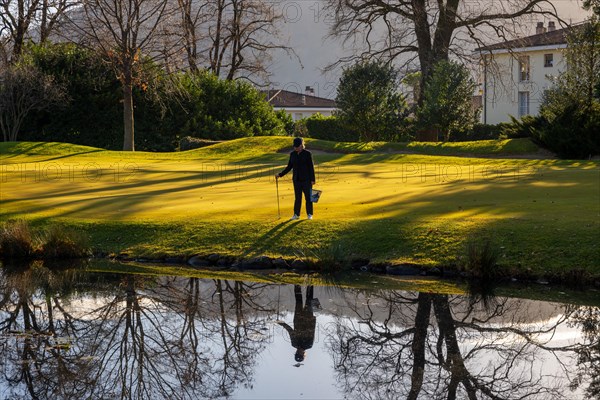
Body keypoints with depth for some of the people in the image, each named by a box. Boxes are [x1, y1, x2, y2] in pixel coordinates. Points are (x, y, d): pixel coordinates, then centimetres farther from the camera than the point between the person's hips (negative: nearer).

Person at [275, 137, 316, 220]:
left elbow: (311, 167, -5)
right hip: (297, 179, 3)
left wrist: (312, 180, -9)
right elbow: (289, 167, 11)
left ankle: (309, 214, 10)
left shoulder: (307, 153, -6)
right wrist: (280, 174, 4)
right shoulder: (292, 154, 5)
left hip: (306, 179, -3)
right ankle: (296, 214, 10)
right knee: (297, 197, 5)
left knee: (308, 196, 2)